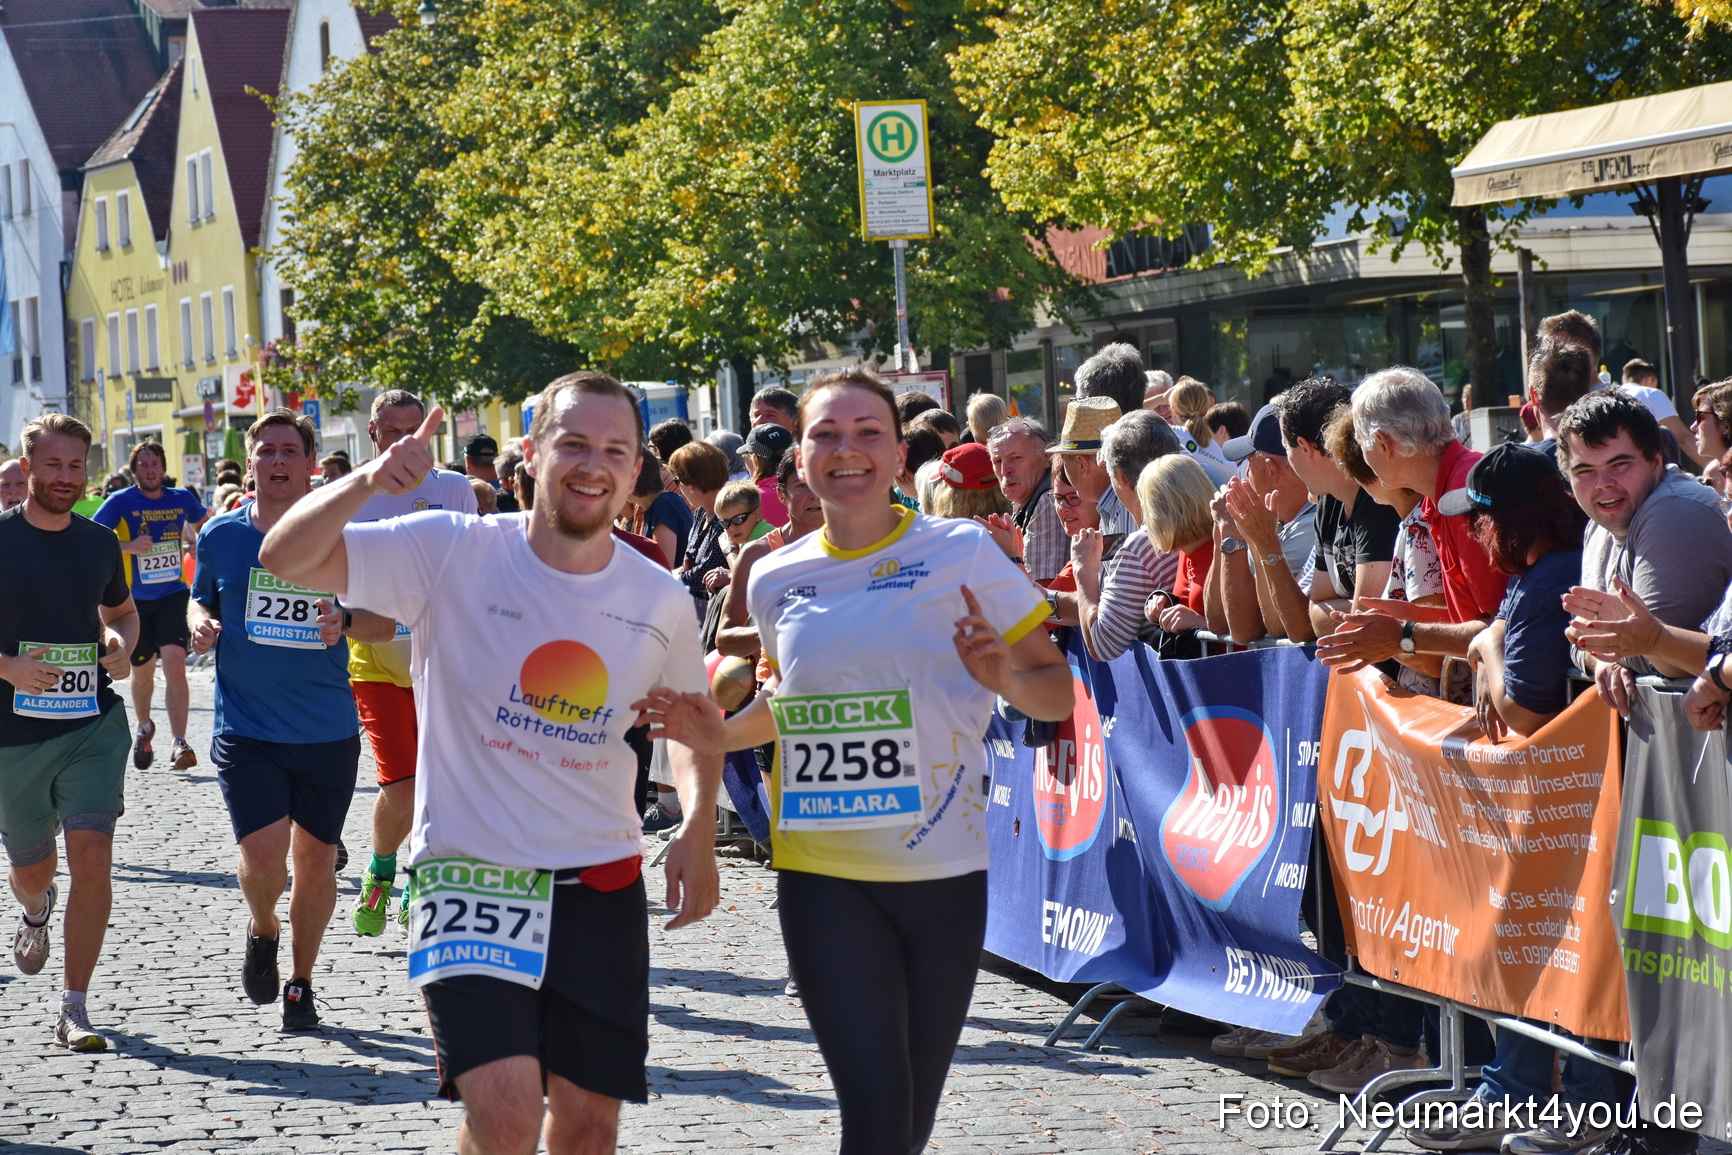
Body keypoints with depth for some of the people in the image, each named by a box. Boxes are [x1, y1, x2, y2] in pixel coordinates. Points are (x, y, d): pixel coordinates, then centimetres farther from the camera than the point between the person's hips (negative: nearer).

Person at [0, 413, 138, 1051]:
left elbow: (122, 612, 22)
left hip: (94, 724, 1)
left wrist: (123, 649, 0)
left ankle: (74, 1011, -9)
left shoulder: (100, 542, 6)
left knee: (92, 855, -14)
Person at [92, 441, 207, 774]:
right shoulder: (121, 502, -7)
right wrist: (127, 546, -24)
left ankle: (180, 744, -21)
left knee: (175, 665, -18)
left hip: (173, 596, 0)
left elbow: (201, 522, 25)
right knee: (143, 671, 13)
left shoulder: (181, 498, 1)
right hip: (136, 600, 0)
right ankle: (144, 728, 42)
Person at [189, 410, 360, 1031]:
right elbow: (201, 599, 19)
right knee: (263, 853, -15)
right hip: (246, 726, 0)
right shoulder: (221, 535, 2)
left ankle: (300, 981, 29)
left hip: (328, 727, 0)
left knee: (315, 855, 8)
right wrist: (201, 623, -4)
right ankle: (262, 929, 20)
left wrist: (347, 622, -18)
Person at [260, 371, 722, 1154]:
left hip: (602, 883, 4)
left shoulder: (662, 601, 1)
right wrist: (364, 483, -34)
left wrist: (698, 830, 2)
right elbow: (286, 558, -16)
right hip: (470, 875, -4)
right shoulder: (454, 552, -10)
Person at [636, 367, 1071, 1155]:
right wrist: (721, 735, 5)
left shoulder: (962, 554, -4)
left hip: (942, 865, -1)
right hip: (822, 874, 1)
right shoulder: (777, 579, 5)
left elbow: (1057, 694, -3)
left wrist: (1005, 677, -24)